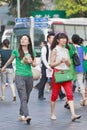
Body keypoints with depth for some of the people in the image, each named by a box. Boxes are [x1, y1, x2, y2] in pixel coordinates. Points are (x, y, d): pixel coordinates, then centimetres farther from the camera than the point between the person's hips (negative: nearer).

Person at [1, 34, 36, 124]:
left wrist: (31, 62, -7)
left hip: (29, 76, 4)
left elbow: (34, 64, 17)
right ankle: (26, 116, -24)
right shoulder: (16, 52, 1)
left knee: (26, 98, 11)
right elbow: (10, 60, 18)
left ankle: (21, 114, 27)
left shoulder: (31, 53, 9)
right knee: (23, 97, -15)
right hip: (19, 76, -4)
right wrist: (4, 67, 33)